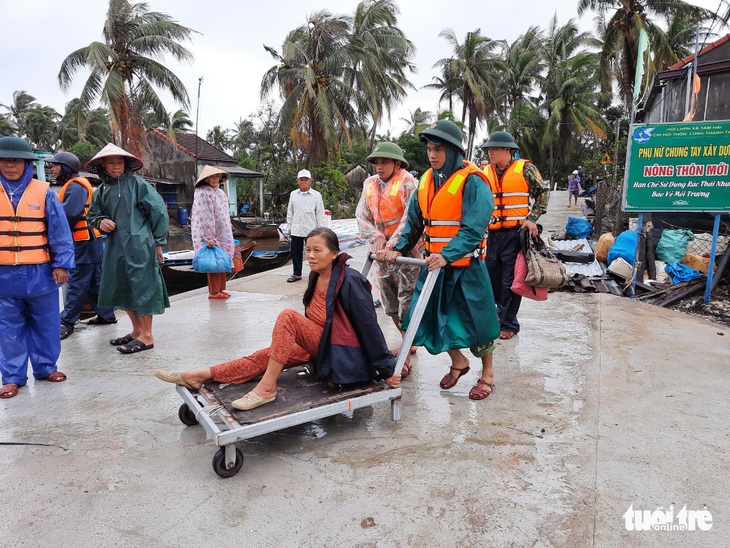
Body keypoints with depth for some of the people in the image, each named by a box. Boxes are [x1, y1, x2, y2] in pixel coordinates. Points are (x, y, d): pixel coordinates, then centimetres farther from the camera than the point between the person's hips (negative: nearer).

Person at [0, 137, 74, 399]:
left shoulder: (44, 192, -2)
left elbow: (59, 231, -3)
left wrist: (61, 264, -7)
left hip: (40, 272, -1)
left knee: (45, 323, 10)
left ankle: (45, 367, 25)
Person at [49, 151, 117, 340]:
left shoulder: (75, 186, -14)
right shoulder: (72, 185, 19)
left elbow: (70, 214, -23)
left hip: (83, 243, -10)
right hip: (87, 242, 10)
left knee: (77, 283, -5)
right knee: (94, 281, 14)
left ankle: (67, 323, 0)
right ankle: (106, 315, 22)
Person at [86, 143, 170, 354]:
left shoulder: (137, 184, -5)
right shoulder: (101, 191, 13)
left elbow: (159, 211, -7)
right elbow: (93, 214, 23)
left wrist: (158, 242, -5)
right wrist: (100, 221, -2)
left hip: (139, 244, -7)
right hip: (115, 247, 7)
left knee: (141, 287, -4)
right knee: (121, 289, 13)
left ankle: (147, 336, 5)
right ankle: (137, 330, 28)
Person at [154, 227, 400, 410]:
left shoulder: (350, 281, -19)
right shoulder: (316, 276, 6)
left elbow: (369, 326, -18)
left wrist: (387, 370, -15)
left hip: (344, 356, -8)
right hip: (322, 346, 8)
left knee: (288, 317, -23)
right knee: (268, 355, -7)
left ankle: (267, 387, -20)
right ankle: (200, 376, -6)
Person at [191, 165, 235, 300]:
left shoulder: (220, 192, 15)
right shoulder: (202, 193, -12)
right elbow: (204, 217, -18)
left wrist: (229, 235, 20)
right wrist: (209, 238, -22)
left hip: (223, 234, 8)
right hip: (211, 235, -8)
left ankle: (221, 289, 21)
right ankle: (213, 292, 5)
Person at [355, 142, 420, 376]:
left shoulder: (407, 182, -8)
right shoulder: (369, 184, 11)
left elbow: (411, 217, -17)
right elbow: (361, 215, 6)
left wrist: (394, 244, -25)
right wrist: (375, 236, -11)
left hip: (406, 250, -7)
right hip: (382, 252, 7)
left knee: (407, 304, -7)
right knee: (390, 304, 15)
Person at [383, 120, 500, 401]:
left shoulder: (472, 181, -14)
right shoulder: (426, 181, 8)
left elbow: (473, 229, -22)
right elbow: (414, 222, 12)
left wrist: (447, 255, -31)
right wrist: (399, 249, -1)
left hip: (465, 266, -6)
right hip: (434, 263, 7)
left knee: (475, 318, 4)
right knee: (433, 316, 11)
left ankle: (487, 374, 28)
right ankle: (458, 362, 37)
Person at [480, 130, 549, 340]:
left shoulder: (525, 168, -4)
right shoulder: (485, 172, 9)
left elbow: (543, 193, 3)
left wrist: (532, 218, -6)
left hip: (515, 233, -5)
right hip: (491, 234, 5)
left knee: (510, 280, 0)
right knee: (492, 278, 13)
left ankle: (508, 323, 13)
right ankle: (503, 312, 35)